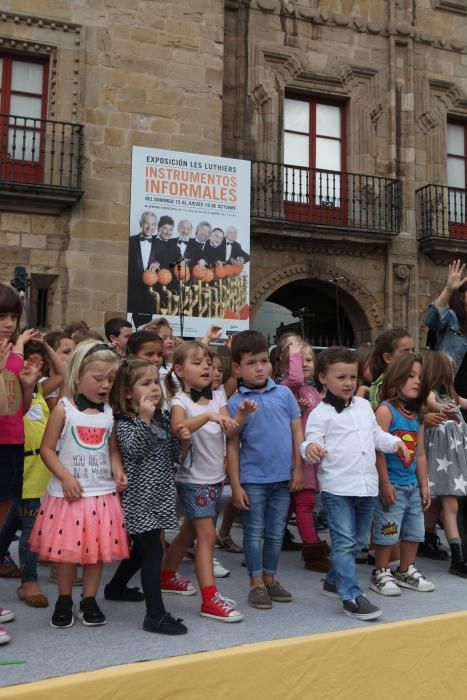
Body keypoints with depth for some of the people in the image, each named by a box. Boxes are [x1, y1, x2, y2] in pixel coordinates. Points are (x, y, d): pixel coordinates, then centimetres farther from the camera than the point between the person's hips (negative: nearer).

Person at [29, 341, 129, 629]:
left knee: (98, 549, 9)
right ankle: (64, 601, 24)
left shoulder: (108, 412, 5)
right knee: (67, 550, 6)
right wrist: (65, 477, -16)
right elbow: (47, 449, -7)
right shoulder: (64, 409, -7)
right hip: (69, 493, -3)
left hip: (102, 493, 4)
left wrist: (118, 471, -7)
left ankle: (89, 601, 24)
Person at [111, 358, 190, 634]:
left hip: (160, 494, 8)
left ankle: (116, 587, 42)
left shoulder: (163, 419, 9)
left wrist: (184, 441, -5)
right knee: (153, 552, -11)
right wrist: (144, 418, -31)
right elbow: (133, 450, -26)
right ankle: (156, 614, -6)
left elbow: (174, 456, 14)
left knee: (142, 547, 21)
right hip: (141, 496, -8)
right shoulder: (125, 421, -11)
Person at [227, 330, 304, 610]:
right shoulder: (236, 403, -5)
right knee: (255, 532, 8)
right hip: (253, 479, -2)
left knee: (276, 532, 14)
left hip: (282, 477, 3)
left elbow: (297, 431, 5)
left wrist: (298, 468, 2)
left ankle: (270, 578, 30)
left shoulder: (284, 393, 1)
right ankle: (256, 583, 21)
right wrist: (236, 485, -5)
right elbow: (233, 446, -3)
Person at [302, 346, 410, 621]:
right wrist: (310, 447, -36)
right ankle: (351, 597, 1)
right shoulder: (321, 413, -7)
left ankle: (334, 580, 35)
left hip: (367, 485, 7)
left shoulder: (364, 406, 13)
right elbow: (313, 441, -13)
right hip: (337, 488, -7)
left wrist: (394, 442, 2)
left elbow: (377, 435, 20)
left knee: (358, 541, 18)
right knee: (344, 543, -5)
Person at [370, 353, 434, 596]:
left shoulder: (417, 414, 10)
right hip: (392, 485, -8)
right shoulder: (385, 410, -13)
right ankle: (381, 574, 17)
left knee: (415, 531, 16)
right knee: (387, 531, 0)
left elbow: (420, 453, 14)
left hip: (412, 485, 8)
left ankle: (406, 571, 32)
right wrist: (385, 483, -17)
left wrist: (424, 485, 13)